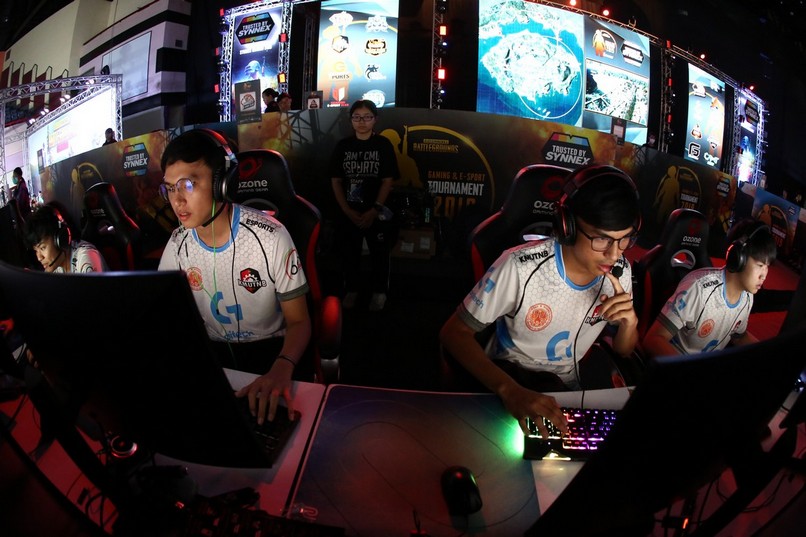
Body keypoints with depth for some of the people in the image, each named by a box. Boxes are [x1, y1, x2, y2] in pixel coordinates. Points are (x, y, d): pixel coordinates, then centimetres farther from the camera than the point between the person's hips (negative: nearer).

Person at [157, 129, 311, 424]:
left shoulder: (270, 237, -18)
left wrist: (282, 368, -34)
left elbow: (299, 321, -12)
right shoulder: (177, 245, -4)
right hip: (212, 352, 4)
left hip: (271, 350, -3)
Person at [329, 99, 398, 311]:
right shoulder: (343, 146, 4)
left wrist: (374, 211, -14)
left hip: (376, 211, -2)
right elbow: (336, 181, 3)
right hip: (348, 211, 2)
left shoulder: (383, 145, -3)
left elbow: (387, 181, -6)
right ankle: (351, 289, 29)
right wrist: (347, 211, -8)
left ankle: (379, 291, 23)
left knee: (379, 253, 6)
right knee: (349, 252, 12)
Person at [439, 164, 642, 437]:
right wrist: (510, 390, -37)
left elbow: (623, 351, 6)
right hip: (504, 383, -6)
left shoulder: (620, 271, -8)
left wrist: (629, 323, -18)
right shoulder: (521, 267, -26)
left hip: (566, 392, 6)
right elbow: (453, 333, -23)